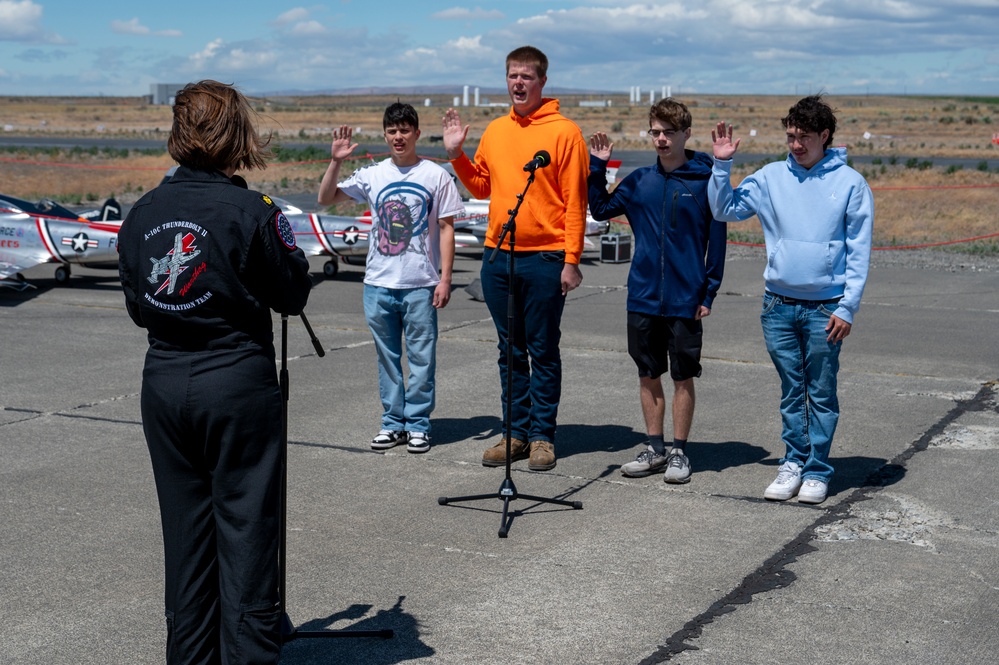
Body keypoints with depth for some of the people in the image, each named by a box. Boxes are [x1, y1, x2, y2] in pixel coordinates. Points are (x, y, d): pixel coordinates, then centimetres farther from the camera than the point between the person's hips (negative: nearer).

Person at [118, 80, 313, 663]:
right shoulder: (252, 213, -13)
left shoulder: (143, 214, 3)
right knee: (246, 531, 2)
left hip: (164, 385, 5)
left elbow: (138, 309, 11)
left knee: (185, 533, 14)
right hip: (238, 383, -5)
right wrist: (285, 241, 13)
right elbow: (293, 296, -2)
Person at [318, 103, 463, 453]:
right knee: (387, 356, 10)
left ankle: (418, 424, 11)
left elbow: (446, 228, 0)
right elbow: (326, 198, 8)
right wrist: (336, 161, -6)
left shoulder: (435, 175, 0)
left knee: (421, 356, 1)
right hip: (378, 283, 3)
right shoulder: (372, 175, 7)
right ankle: (393, 422, 19)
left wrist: (445, 279, -6)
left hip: (421, 284, -3)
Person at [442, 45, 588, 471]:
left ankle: (543, 436, 10)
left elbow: (575, 201, -8)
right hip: (498, 256, 5)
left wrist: (571, 260, -12)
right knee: (511, 351, 10)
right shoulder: (494, 131, 12)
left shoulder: (564, 132, -5)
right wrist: (456, 154, 7)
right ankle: (516, 433, 18)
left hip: (545, 259, -5)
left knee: (543, 352, 3)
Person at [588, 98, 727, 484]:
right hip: (643, 298, 4)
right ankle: (655, 449, 22)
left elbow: (717, 240, -3)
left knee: (683, 377, 5)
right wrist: (597, 167, 4)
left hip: (685, 302, -4)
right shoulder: (640, 181, 6)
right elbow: (601, 209, 16)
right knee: (648, 375, 10)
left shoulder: (705, 181, -5)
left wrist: (709, 293, -6)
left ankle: (679, 452, 15)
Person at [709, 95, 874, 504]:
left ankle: (817, 471, 14)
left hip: (825, 308, -2)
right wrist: (722, 165, -6)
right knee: (791, 391, 11)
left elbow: (859, 251, -3)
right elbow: (725, 209, 6)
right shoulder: (771, 177, 4)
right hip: (779, 304, 3)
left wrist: (847, 308, -9)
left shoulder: (850, 183, -2)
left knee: (821, 394, 5)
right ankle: (792, 464, 20)